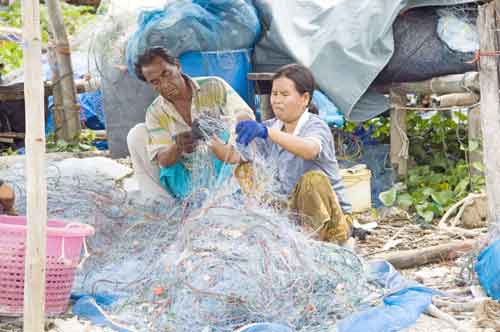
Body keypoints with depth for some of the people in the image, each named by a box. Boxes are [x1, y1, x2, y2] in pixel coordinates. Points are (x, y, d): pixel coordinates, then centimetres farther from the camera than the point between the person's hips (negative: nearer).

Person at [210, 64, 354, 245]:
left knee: (313, 178, -34)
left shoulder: (316, 127, -16)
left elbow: (310, 150, -41)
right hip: (292, 213, 6)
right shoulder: (272, 128, 4)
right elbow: (232, 155, -5)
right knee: (244, 171, 2)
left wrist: (267, 132, -52)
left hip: (330, 222, -6)